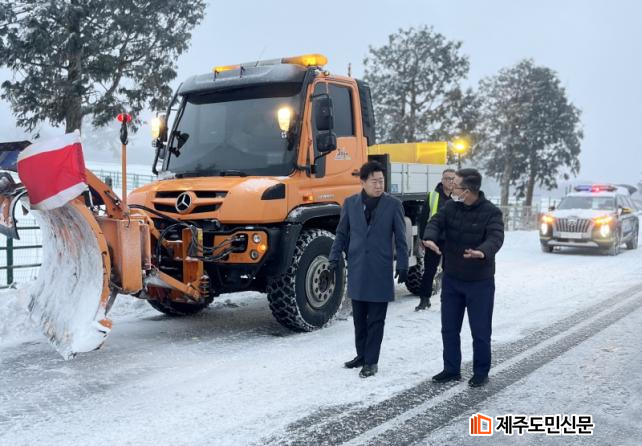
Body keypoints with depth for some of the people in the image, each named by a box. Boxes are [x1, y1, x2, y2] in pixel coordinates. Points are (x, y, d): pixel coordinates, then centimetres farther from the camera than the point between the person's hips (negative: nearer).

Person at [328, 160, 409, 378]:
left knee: (375, 320, 3)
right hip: (357, 270, 3)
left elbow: (400, 238, 0)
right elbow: (342, 233, 10)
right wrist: (335, 257, 1)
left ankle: (371, 361, 12)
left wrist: (403, 265, -3)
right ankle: (361, 355, 27)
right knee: (359, 318, 12)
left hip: (380, 271, -3)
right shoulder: (350, 203, 4)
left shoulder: (393, 204, -2)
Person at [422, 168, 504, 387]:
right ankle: (451, 370, 26)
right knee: (449, 328, 12)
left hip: (480, 282, -5)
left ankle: (481, 373, 23)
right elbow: (436, 222, -12)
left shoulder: (491, 212, -15)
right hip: (451, 279, 5)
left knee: (480, 330, 6)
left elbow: (496, 237, -29)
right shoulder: (450, 207, 0)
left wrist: (483, 252, -52)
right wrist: (430, 238, -37)